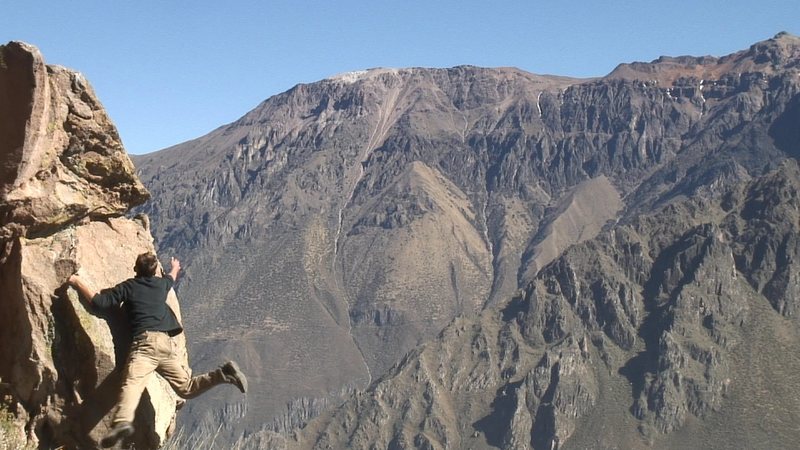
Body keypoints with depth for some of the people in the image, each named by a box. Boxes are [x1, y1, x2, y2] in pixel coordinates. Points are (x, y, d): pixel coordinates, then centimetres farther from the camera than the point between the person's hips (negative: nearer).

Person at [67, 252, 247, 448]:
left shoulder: (128, 287, 8)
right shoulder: (161, 284, 23)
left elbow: (99, 301, 2)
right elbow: (170, 278, 48)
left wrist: (78, 283, 15)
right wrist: (175, 268, 70)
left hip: (145, 342, -5)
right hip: (167, 343, 5)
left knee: (131, 383, -27)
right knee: (186, 388, 13)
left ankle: (122, 422, -53)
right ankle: (224, 374, -7)